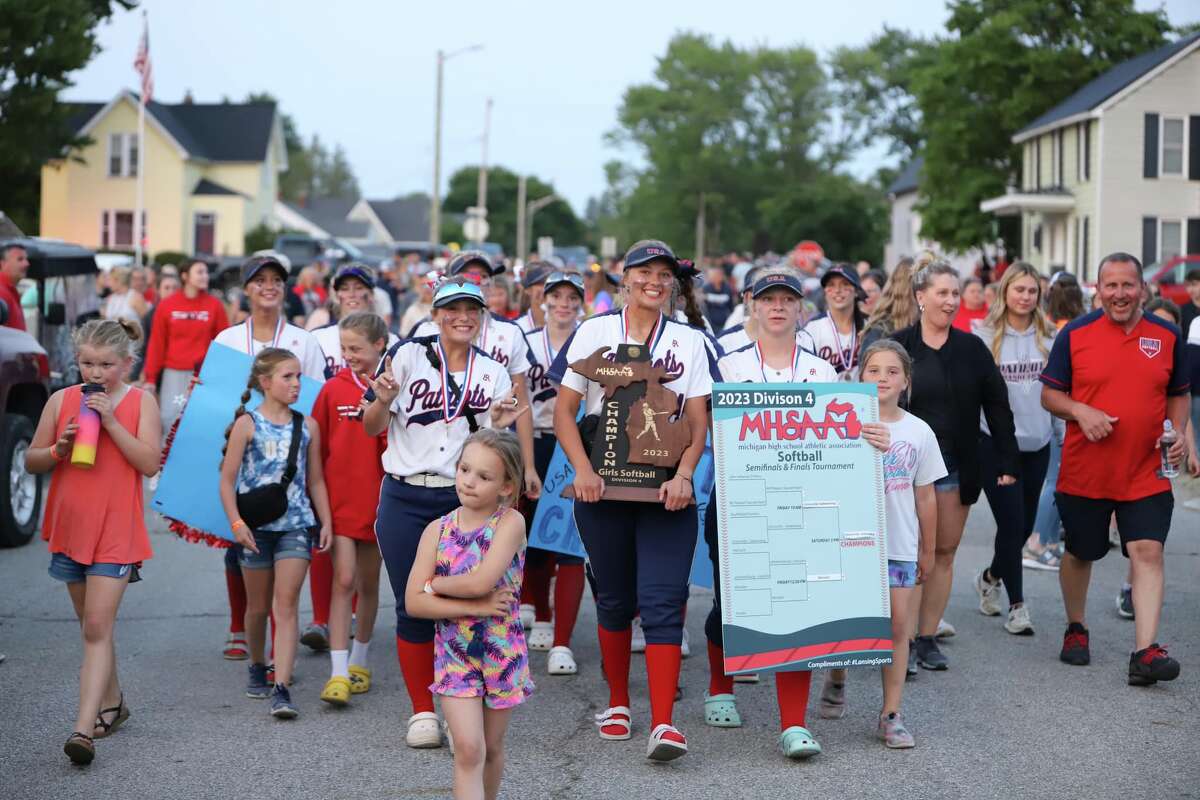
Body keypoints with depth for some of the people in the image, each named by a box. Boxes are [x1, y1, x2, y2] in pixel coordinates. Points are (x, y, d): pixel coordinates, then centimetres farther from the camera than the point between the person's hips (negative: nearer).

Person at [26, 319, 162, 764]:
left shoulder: (141, 402, -2)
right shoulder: (61, 401, 5)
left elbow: (150, 463, -12)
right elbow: (31, 461, 8)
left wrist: (111, 421, -18)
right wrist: (59, 448, -13)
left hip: (116, 532, -4)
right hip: (70, 527, 4)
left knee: (98, 629, -11)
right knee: (92, 626, 16)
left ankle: (84, 729, -18)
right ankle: (112, 705, 34)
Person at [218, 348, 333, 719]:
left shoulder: (307, 426, 6)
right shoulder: (247, 424, -3)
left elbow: (315, 480, 12)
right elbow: (227, 479, -3)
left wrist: (326, 521, 5)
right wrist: (236, 523, -12)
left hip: (296, 524, 1)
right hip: (257, 525, -1)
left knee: (286, 605, -9)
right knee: (258, 606, 13)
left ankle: (281, 689, -15)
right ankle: (257, 668, 37)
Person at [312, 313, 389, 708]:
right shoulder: (333, 389, 1)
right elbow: (317, 447, 6)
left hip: (380, 498, 0)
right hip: (340, 497, 0)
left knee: (368, 583, 13)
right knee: (343, 581, -8)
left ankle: (359, 662, 29)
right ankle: (338, 673, -9)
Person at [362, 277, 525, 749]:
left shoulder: (493, 373, 8)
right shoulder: (407, 355, 1)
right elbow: (373, 428, 2)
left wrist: (497, 425, -11)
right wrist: (383, 401, -18)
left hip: (464, 500, 1)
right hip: (405, 502, -1)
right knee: (412, 608, 3)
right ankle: (422, 713, 16)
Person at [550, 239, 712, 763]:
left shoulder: (689, 341, 7)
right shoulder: (594, 332, 5)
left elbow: (699, 422, 4)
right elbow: (564, 411, 2)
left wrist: (683, 475, -13)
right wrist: (582, 470, -12)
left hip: (666, 490, -1)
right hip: (603, 487, 1)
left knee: (661, 602, -11)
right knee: (614, 598, 10)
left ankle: (663, 723, -15)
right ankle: (617, 702, 28)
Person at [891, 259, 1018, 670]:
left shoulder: (972, 349, 5)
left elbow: (997, 406, 6)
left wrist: (1006, 462, 0)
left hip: (956, 466, 3)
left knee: (945, 551, 6)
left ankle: (927, 637, 14)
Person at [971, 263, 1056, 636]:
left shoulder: (1049, 337, 5)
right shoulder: (984, 335, -4)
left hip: (1038, 443, 4)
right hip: (996, 442, -4)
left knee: (1025, 525, 11)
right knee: (1011, 523, -6)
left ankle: (990, 577, 37)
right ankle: (1017, 604, 6)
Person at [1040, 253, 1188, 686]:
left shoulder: (1167, 336, 4)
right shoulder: (1075, 334, -2)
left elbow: (1178, 395, 14)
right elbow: (1049, 393, 3)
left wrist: (1177, 433, -4)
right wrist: (1080, 411, -17)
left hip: (1146, 475, 0)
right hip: (1084, 473, 0)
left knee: (1148, 552, -12)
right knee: (1080, 553, 14)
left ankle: (1145, 651, -15)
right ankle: (1075, 629, 36)